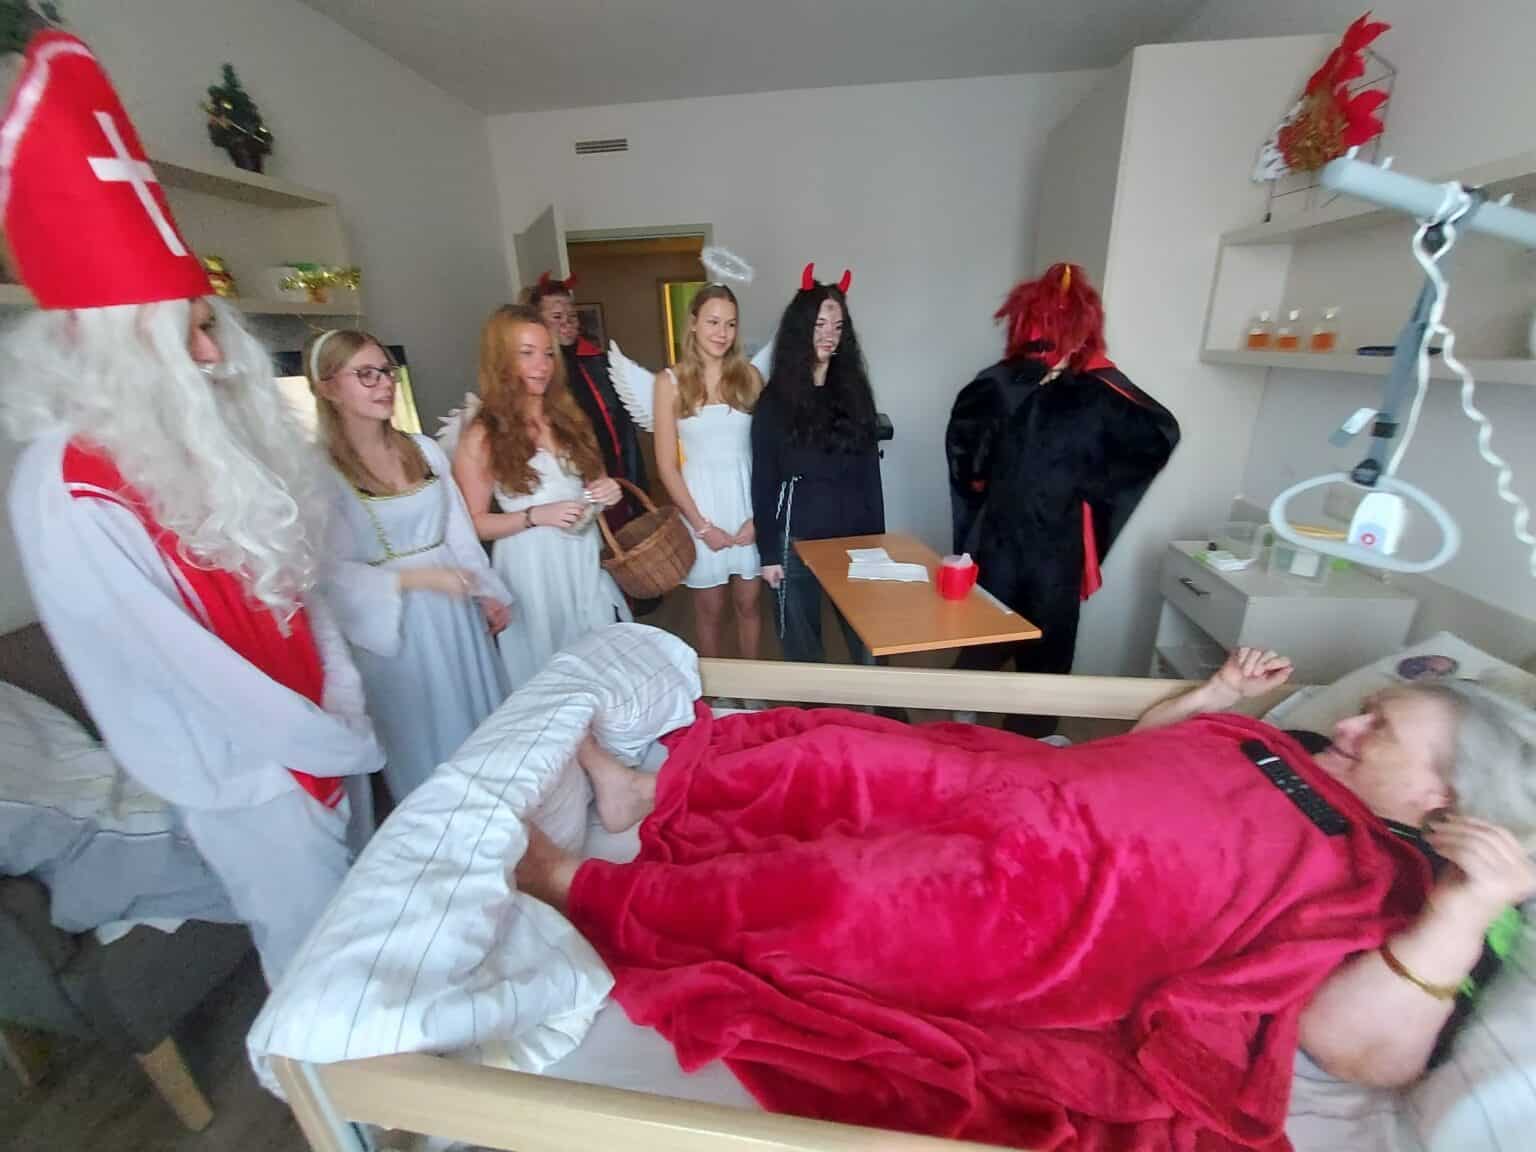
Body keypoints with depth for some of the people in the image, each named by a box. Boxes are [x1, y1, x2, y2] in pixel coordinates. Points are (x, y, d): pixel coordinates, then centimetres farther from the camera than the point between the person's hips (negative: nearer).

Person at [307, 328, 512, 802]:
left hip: (455, 611, 5)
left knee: (481, 722, 16)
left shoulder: (425, 449, 6)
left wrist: (487, 592, 4)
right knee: (424, 745, 10)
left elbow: (459, 529, 8)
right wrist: (416, 578, -22)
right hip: (393, 621, -5)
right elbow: (334, 572, -14)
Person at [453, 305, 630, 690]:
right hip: (531, 569, -4)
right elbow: (474, 524, -6)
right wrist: (535, 516, -20)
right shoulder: (481, 436, -7)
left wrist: (608, 492, -4)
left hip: (584, 560, 5)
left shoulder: (569, 416, 9)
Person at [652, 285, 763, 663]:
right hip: (701, 499, -1)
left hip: (747, 498, 2)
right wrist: (701, 524, -9)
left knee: (748, 602, 11)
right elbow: (667, 465, -5)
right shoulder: (671, 381, -3)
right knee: (709, 609, 10)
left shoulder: (749, 375, 3)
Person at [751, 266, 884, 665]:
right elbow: (763, 481, -3)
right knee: (802, 644, 11)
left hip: (854, 536, 3)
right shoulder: (774, 401, -2)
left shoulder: (855, 392, 6)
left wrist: (877, 538, 4)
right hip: (797, 540, -2)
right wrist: (768, 552, -6)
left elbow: (870, 472, 7)